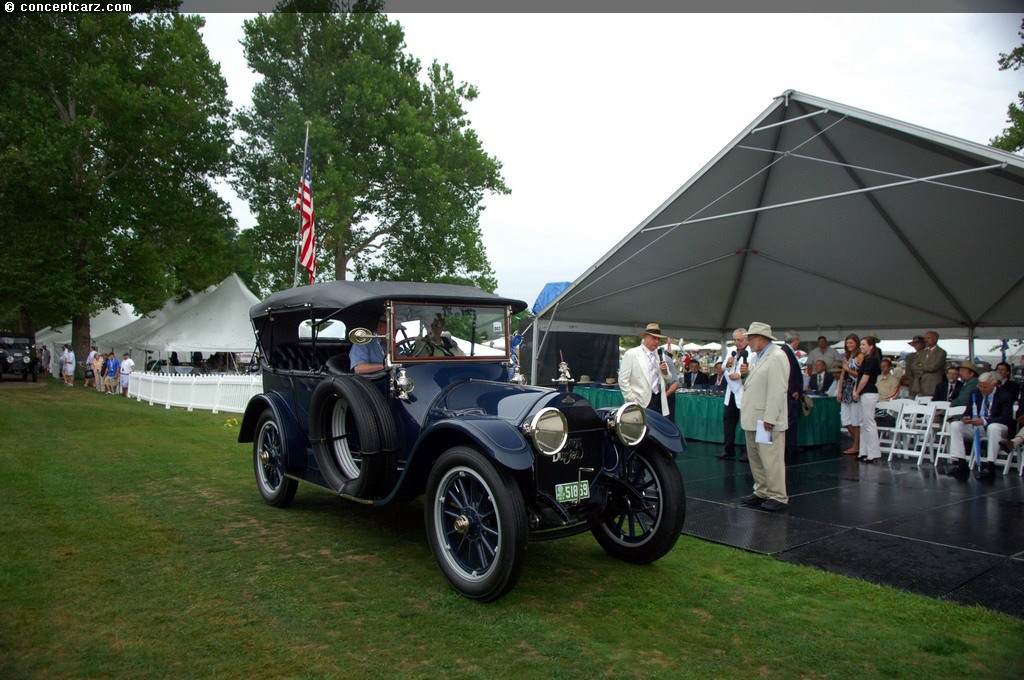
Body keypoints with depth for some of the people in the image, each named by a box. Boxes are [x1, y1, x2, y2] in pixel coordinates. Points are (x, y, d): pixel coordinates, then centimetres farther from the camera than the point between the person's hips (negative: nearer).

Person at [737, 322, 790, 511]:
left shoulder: (777, 357, -13)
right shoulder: (757, 357, 17)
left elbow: (777, 390, -20)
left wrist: (769, 418, -23)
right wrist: (746, 374, 8)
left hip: (767, 420, -10)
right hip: (753, 418, 10)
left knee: (770, 459, -4)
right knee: (755, 458, 15)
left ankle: (778, 497, 4)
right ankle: (761, 492, 25)